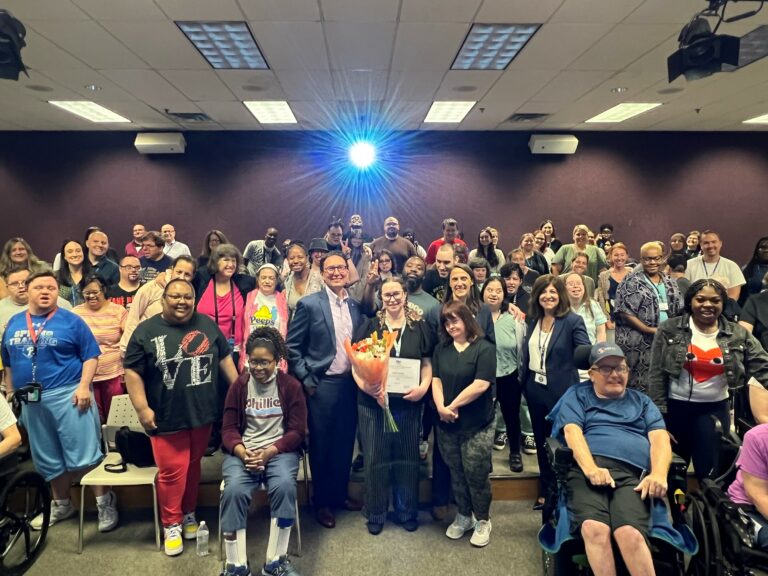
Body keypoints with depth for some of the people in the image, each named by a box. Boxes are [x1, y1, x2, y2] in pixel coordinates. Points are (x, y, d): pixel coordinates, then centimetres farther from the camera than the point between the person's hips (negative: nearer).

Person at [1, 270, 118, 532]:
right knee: (47, 459, 16)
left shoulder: (71, 321, -3)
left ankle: (105, 503, 8)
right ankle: (61, 505, 32)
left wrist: (84, 387, -15)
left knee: (84, 454, -4)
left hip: (68, 395, -5)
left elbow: (90, 356, -6)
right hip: (30, 401, 5)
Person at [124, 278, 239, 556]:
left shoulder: (207, 324, 4)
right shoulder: (146, 331, -4)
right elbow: (132, 372, -5)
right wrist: (142, 408, -10)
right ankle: (171, 524, 20)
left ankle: (189, 514, 33)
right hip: (167, 417, -3)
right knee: (172, 472, 2)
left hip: (203, 413, 3)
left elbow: (225, 358, 10)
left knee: (193, 466, 15)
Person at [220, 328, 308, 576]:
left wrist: (269, 452, -16)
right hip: (243, 450, 1)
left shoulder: (291, 386, 2)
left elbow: (297, 431, -1)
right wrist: (243, 453, -16)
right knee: (234, 490, -28)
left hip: (280, 450, -1)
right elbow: (228, 429, 5)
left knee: (284, 486, -31)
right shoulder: (238, 386, 7)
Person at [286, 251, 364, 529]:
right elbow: (292, 347, -7)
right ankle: (322, 502, 24)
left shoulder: (355, 305, 5)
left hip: (350, 384, 5)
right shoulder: (309, 304, -9)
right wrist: (306, 381, -9)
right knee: (321, 444, 8)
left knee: (345, 442, 14)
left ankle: (340, 493, 33)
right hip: (322, 385, -4)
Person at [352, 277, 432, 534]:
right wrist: (364, 385, -18)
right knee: (375, 458, 7)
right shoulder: (369, 326, 1)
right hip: (373, 401, -1)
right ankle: (375, 514, 25)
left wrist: (423, 387, -12)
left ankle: (407, 512, 30)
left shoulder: (419, 327, 5)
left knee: (407, 457, 12)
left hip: (408, 402, 1)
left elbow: (427, 363, 6)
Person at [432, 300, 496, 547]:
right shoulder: (441, 349, 8)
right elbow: (436, 380, 3)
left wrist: (454, 406, -13)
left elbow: (480, 385, -18)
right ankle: (463, 515, 33)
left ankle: (483, 520, 23)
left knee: (476, 474, 3)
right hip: (447, 424, 5)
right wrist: (441, 407, -14)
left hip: (476, 425, -5)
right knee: (456, 473, 15)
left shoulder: (484, 348, -10)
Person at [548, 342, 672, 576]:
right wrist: (591, 469, -15)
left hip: (632, 475, 1)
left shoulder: (642, 401, 29)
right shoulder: (577, 395, 22)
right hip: (586, 471, -1)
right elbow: (572, 431, 5)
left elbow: (660, 438, 13)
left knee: (630, 533, -32)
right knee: (594, 528, -32)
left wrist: (659, 474, -9)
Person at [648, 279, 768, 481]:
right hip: (675, 407, -1)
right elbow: (656, 374, -6)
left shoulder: (739, 335, -1)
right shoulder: (669, 330, -6)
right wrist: (659, 414, -9)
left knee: (711, 470, 4)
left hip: (715, 409, 1)